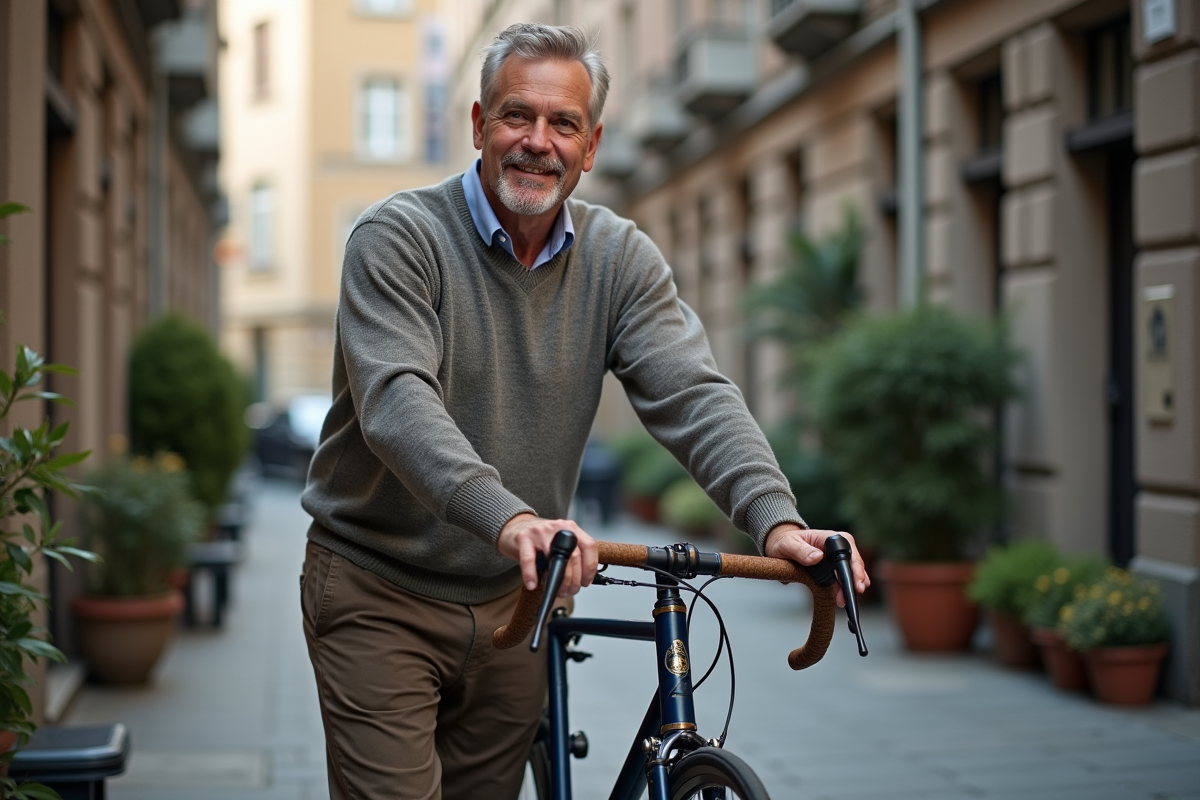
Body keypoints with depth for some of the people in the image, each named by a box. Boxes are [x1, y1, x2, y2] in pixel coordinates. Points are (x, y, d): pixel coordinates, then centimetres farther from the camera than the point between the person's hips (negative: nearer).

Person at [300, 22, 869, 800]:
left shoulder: (619, 257, 0)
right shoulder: (399, 237, -13)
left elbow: (693, 394, -11)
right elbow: (396, 401, -27)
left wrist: (777, 519, -29)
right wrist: (508, 517, -44)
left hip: (513, 599, 4)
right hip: (380, 596, -4)